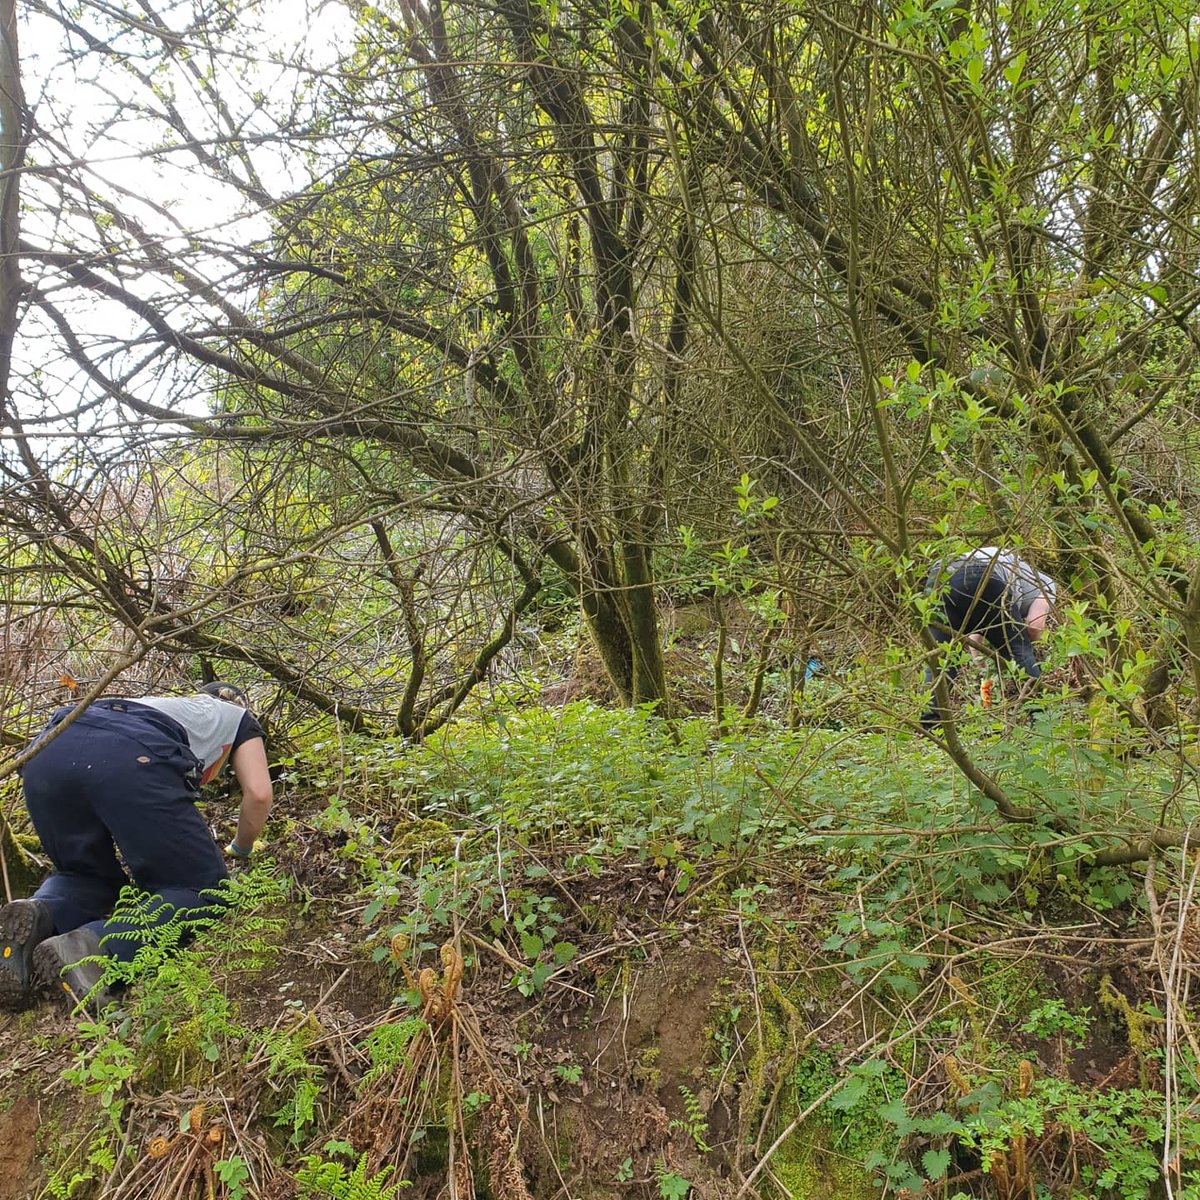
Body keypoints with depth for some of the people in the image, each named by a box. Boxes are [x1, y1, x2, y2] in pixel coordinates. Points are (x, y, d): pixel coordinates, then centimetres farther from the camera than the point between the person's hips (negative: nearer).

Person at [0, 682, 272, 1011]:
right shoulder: (240, 717, 35)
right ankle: (89, 948, -21)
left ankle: (38, 915, -6)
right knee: (204, 891, 6)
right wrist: (240, 849, 40)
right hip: (130, 758, -6)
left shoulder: (162, 703, 47)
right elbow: (259, 793, 20)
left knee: (89, 879, 29)